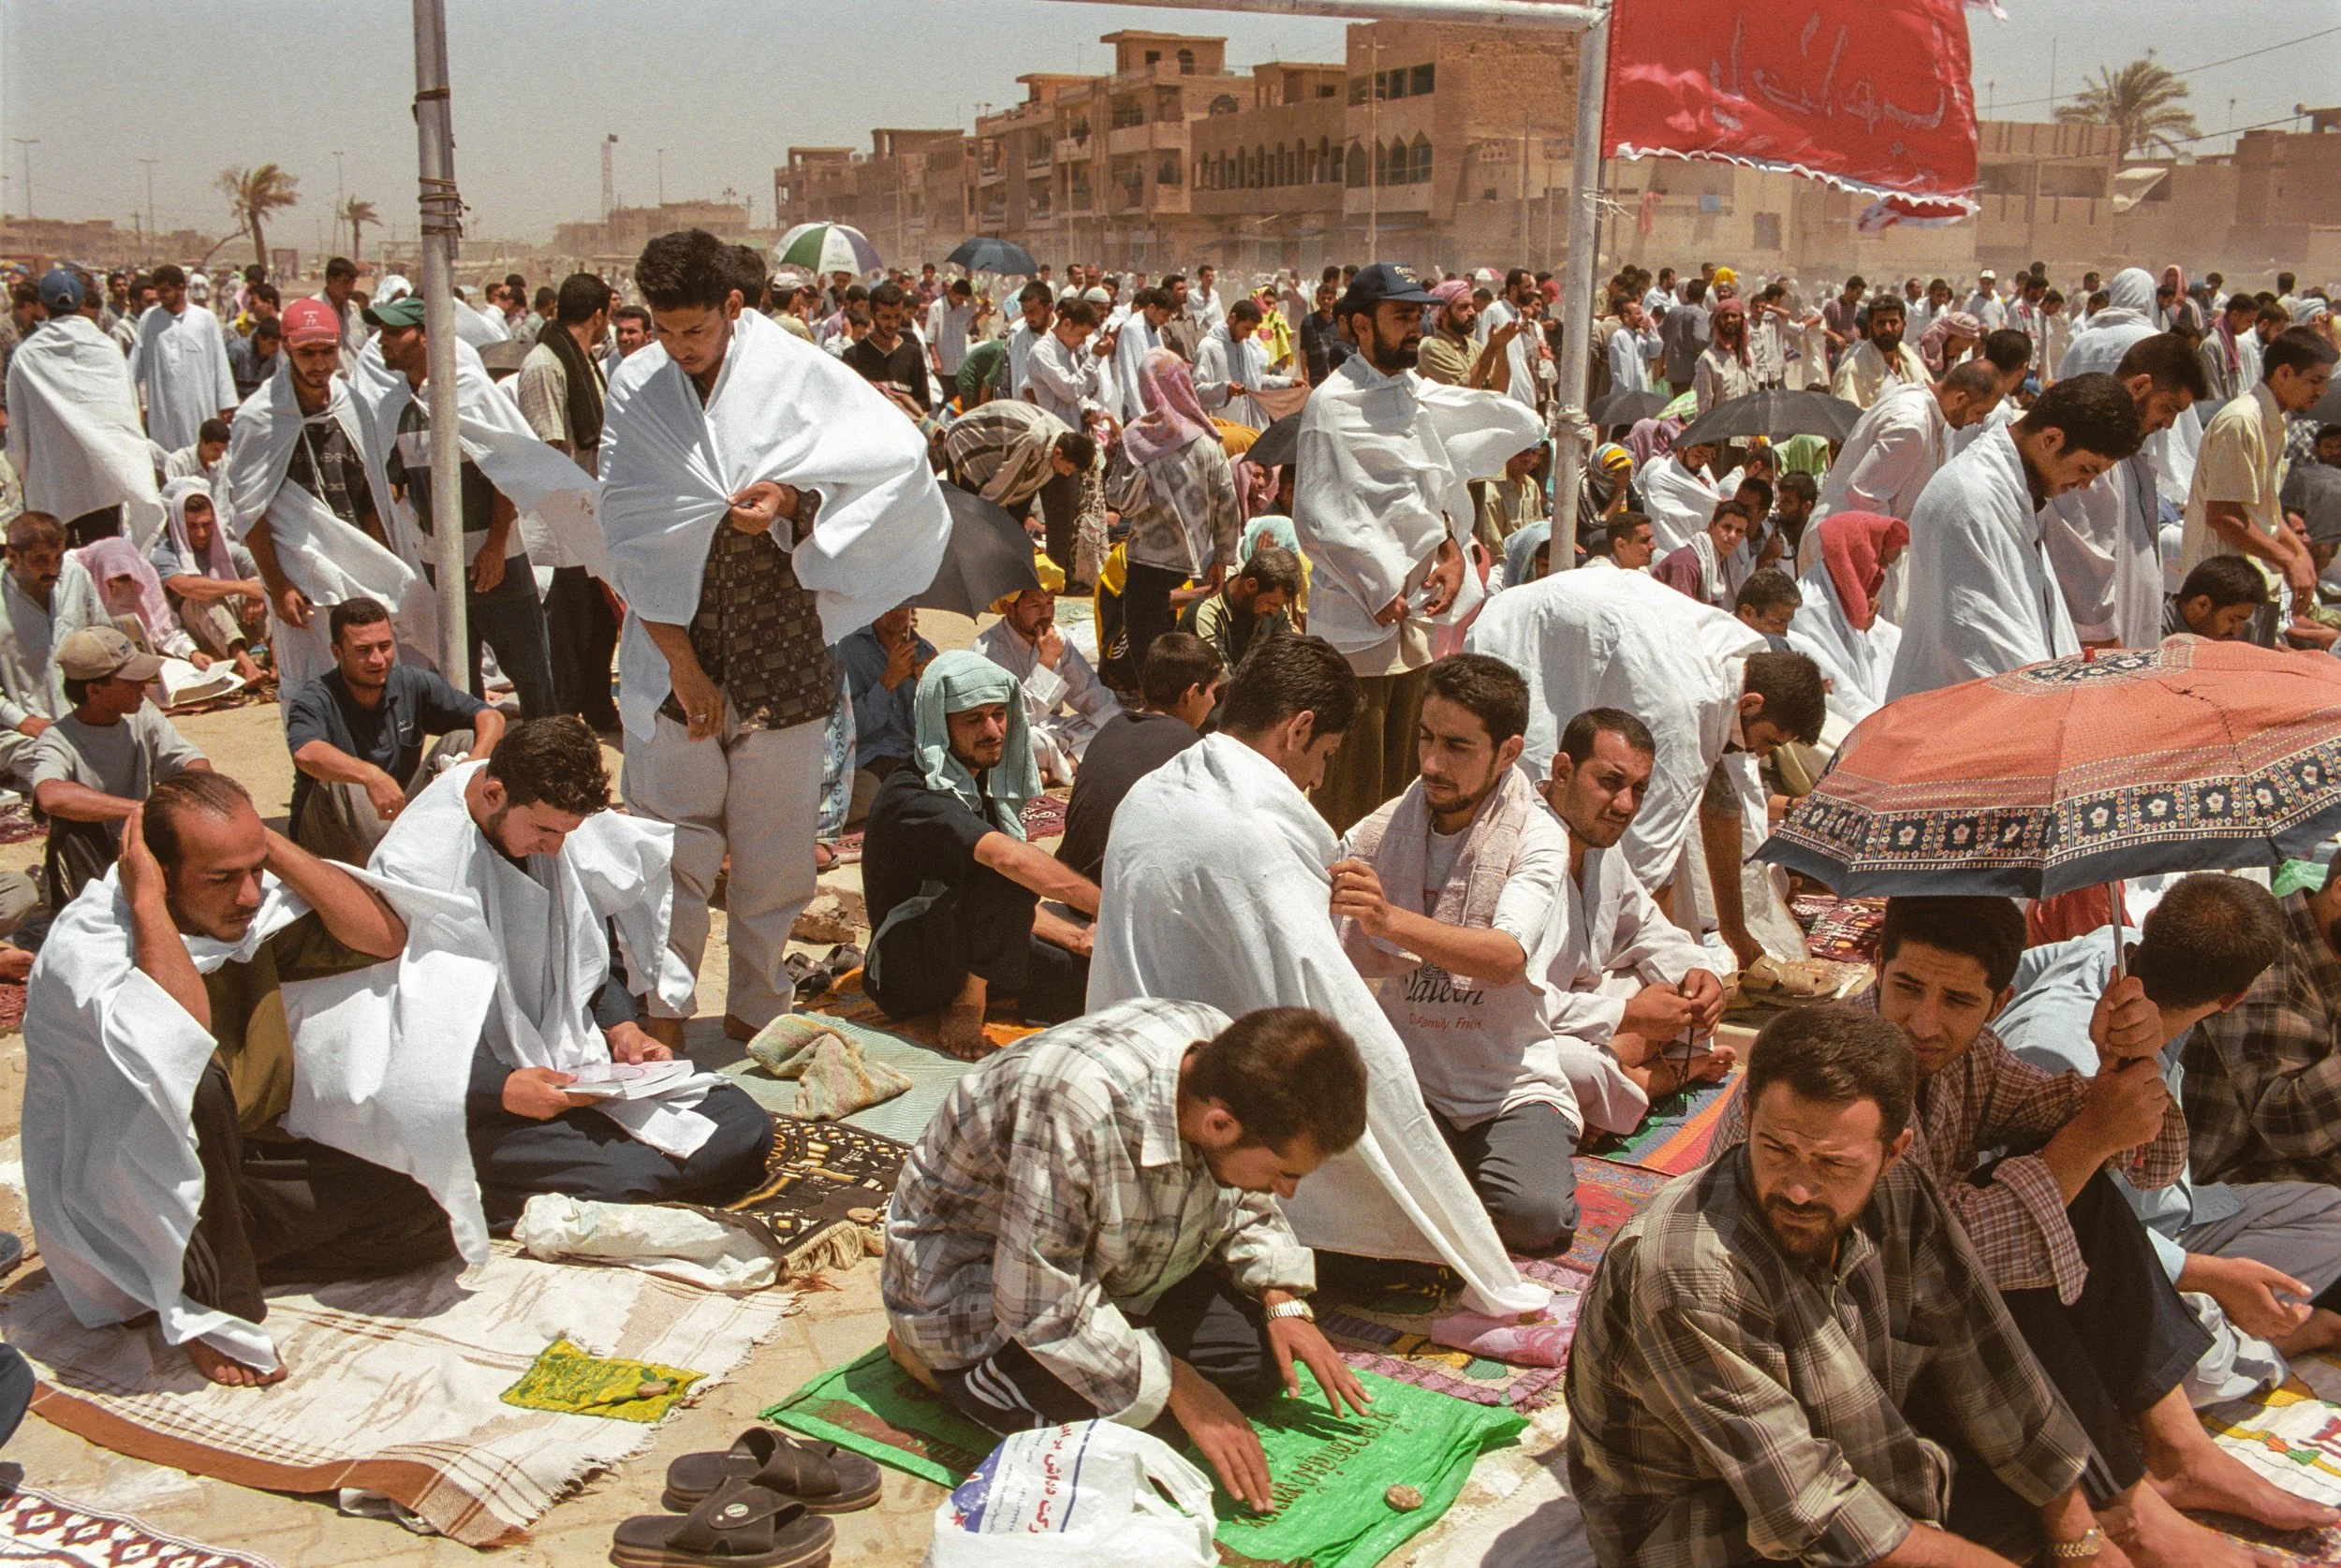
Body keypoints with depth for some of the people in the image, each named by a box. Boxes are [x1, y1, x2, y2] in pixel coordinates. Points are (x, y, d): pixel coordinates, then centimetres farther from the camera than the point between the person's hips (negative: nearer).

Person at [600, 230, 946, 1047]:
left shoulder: (794, 372, -4)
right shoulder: (634, 388, 1)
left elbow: (898, 451, -11)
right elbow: (630, 535, -1)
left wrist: (795, 498, -24)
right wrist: (680, 662, -7)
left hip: (782, 650, -1)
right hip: (676, 648, 1)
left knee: (774, 848, 7)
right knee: (670, 848, 1)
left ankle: (755, 1009, 23)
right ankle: (661, 1017, 12)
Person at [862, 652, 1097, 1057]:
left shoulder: (987, 787, 8)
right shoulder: (912, 799, -20)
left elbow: (1013, 906, 13)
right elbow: (1009, 857, -37)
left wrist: (1079, 938, -4)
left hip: (975, 955, 8)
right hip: (908, 973, -8)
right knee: (1003, 873, -34)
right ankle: (967, 1005, -18)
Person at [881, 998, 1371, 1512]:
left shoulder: (1226, 1063, -18)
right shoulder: (1078, 1112, -41)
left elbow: (1242, 1202, 5)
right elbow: (1045, 1311, -32)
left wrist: (1283, 1302, -9)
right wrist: (1181, 1392, -27)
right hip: (973, 1271, -7)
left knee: (1263, 1359, -6)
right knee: (1141, 1422, -26)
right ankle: (927, 1352, -3)